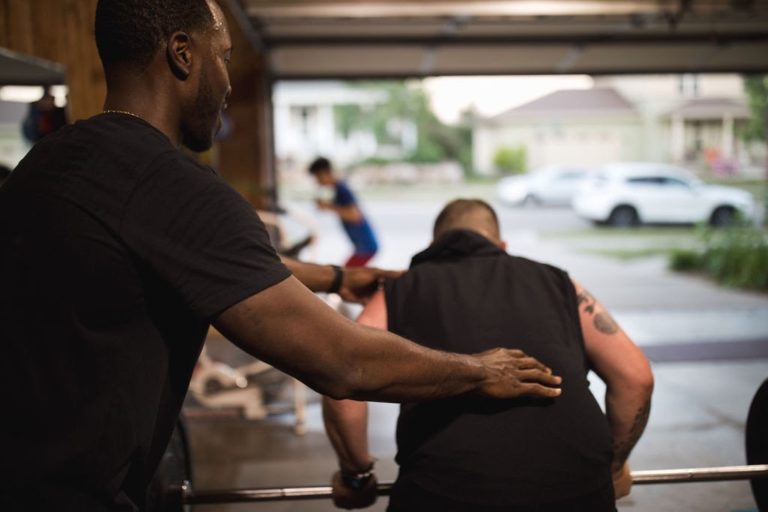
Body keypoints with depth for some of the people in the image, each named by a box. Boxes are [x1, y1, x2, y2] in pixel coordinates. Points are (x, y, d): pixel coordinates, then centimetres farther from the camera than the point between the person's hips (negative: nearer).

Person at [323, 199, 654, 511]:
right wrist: (612, 465, 30)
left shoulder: (402, 292, 19)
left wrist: (356, 476, 19)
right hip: (575, 485, 2)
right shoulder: (556, 282, 23)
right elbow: (636, 378, 17)